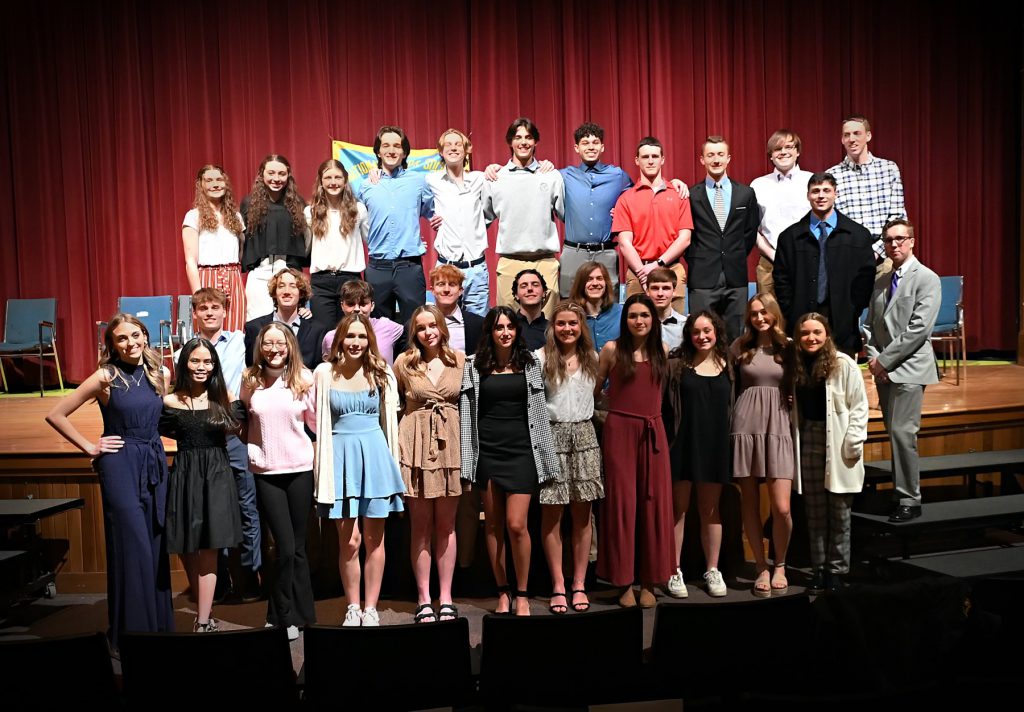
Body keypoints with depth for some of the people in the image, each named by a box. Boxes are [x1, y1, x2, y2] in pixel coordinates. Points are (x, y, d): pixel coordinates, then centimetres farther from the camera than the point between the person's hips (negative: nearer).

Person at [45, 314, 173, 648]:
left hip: (156, 464, 5)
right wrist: (90, 447, -4)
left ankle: (159, 626, 19)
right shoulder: (106, 377, -7)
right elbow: (56, 415, -5)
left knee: (156, 546, 9)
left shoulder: (159, 375, 6)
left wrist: (149, 444, 8)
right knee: (133, 548, -5)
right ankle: (132, 630, 6)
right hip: (120, 465, -5)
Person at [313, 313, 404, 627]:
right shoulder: (325, 372, 1)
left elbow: (390, 422, 9)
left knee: (374, 540, 7)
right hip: (341, 456, -1)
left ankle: (370, 608, 19)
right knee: (349, 541, 0)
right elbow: (322, 424, 2)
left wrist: (393, 465, 8)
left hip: (375, 455, 1)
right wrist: (325, 470, -1)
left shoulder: (382, 373, 5)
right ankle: (353, 608, 17)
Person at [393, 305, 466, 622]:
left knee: (446, 524, 6)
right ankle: (424, 600, 11)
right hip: (416, 444, -1)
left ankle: (445, 598, 14)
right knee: (421, 525, 3)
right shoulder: (404, 362, 2)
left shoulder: (460, 359, 4)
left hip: (450, 444, 1)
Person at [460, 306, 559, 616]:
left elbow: (539, 411, 9)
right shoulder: (474, 366, 5)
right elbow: (466, 410, 4)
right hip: (487, 451, 1)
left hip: (520, 449, -1)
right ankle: (503, 592, 19)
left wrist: (545, 456, 6)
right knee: (494, 525, 7)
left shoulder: (529, 364, 7)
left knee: (516, 525, -9)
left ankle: (522, 594, 6)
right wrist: (467, 458, -2)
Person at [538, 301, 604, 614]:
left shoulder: (592, 358, 11)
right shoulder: (540, 358, -3)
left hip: (584, 436, 3)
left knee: (582, 514, 5)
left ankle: (579, 584, 14)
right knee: (552, 515, 1)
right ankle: (558, 586, 11)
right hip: (552, 437, -3)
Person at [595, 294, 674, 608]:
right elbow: (595, 389, 7)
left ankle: (649, 582, 10)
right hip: (619, 431, -3)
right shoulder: (612, 349, 0)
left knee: (653, 503, 2)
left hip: (653, 432, 3)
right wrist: (620, 407, 4)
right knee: (621, 503, -1)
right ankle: (624, 582, 7)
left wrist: (645, 407, 14)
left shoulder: (662, 351, 9)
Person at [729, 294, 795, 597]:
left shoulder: (788, 347, 7)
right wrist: (728, 423, 3)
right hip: (746, 426, 1)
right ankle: (761, 568, 19)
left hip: (778, 426, -1)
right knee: (750, 505, 4)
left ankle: (780, 565, 17)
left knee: (781, 508, -7)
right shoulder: (740, 347, 7)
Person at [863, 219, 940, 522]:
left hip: (909, 368, -6)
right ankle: (900, 491, 17)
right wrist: (873, 357, -1)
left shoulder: (927, 279, -5)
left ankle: (909, 500, -3)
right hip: (883, 370, 6)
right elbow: (870, 324, 16)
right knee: (894, 432, 9)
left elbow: (919, 328, -14)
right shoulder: (881, 282, 15)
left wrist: (885, 360, -14)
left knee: (902, 432, -11)